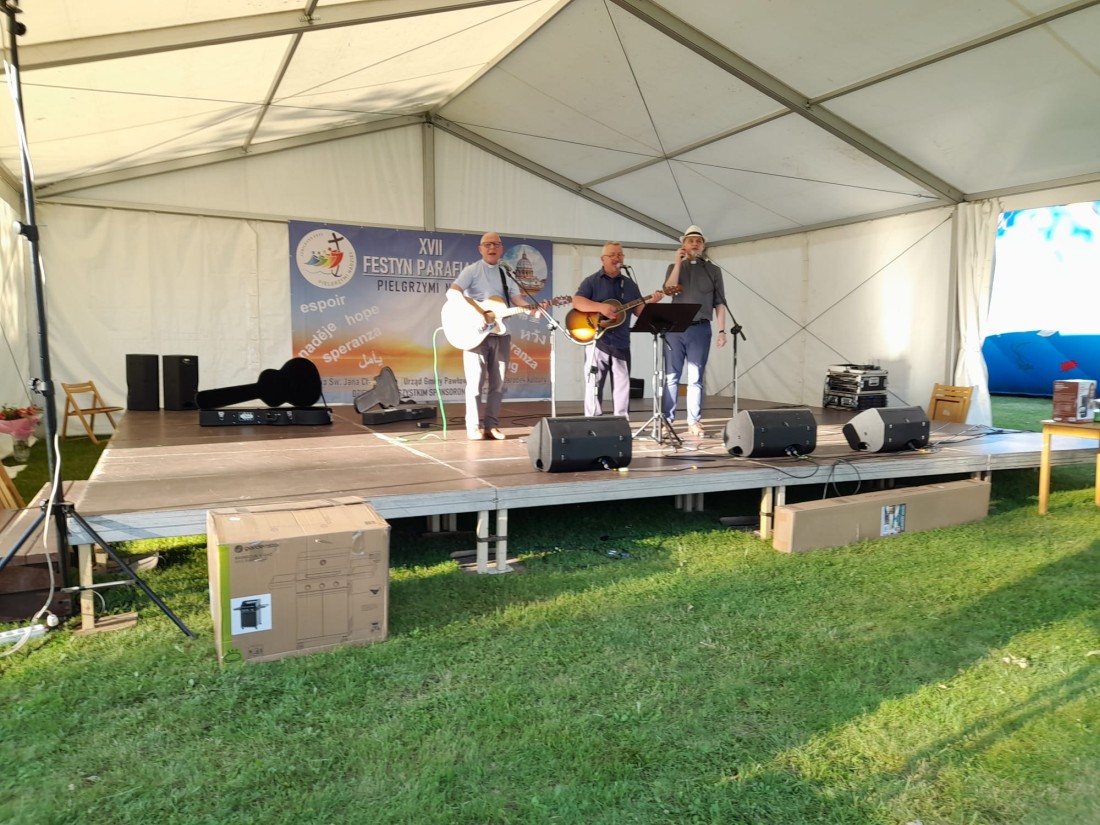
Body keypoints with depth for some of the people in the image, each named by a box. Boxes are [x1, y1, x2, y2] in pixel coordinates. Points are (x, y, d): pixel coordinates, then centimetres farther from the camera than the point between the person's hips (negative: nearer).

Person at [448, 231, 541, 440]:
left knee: (497, 382, 5)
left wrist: (533, 308, -16)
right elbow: (452, 293, -17)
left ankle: (491, 425, 12)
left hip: (501, 334, 5)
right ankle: (474, 427, 2)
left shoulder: (506, 275, 14)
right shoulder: (472, 270, -3)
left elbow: (518, 300, 6)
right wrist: (479, 312, -26)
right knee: (476, 381, -4)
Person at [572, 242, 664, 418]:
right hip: (597, 341, -4)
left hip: (621, 343, 4)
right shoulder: (592, 281, 0)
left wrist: (651, 302, -8)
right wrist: (601, 307, -25)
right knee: (594, 386, -3)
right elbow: (576, 302, -13)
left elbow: (639, 310, 12)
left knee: (622, 387, 7)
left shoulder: (630, 285, 14)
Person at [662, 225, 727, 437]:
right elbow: (668, 290, -7)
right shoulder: (674, 267, 12)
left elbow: (720, 302, 7)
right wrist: (679, 262, -9)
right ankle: (667, 420, 5)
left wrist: (722, 330, -2)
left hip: (700, 328, 0)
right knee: (671, 376, 0)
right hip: (675, 328, 1)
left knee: (695, 378, 0)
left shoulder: (713, 270, 11)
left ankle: (694, 422, 4)